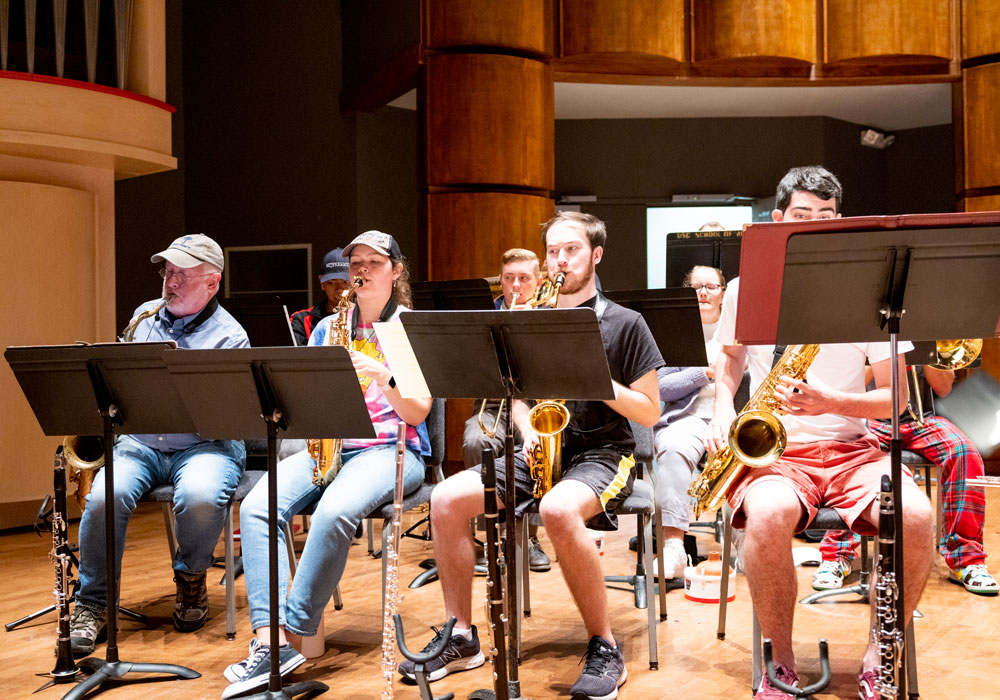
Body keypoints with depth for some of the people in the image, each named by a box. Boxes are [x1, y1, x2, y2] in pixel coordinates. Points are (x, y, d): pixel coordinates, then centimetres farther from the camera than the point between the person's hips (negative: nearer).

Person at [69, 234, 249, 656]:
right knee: (105, 495, -28)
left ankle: (191, 579, -3)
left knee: (201, 495, -36)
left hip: (204, 445, -3)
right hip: (140, 443, 3)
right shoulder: (144, 316, 12)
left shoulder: (230, 337, -4)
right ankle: (92, 605, -9)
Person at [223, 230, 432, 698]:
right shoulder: (328, 327, 18)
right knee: (256, 506, -24)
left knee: (334, 511, -36)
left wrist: (382, 375, -21)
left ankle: (291, 635, -27)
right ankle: (270, 641, -31)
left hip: (390, 448, -4)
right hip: (326, 445, 5)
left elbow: (417, 413, -4)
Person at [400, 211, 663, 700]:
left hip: (602, 454, -5)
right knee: (447, 498, -17)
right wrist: (528, 432, -3)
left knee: (557, 510, -39)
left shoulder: (625, 324, 0)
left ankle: (604, 648, -21)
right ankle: (461, 638, -5)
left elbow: (650, 413, -3)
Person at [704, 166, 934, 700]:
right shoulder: (747, 288, 6)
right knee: (769, 515, -36)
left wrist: (829, 402, -17)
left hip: (851, 448, 1)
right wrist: (722, 410, 6)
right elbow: (730, 356, 25)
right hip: (774, 449, 0)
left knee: (915, 515, -31)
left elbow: (896, 397, 0)